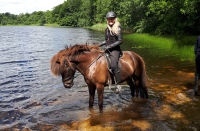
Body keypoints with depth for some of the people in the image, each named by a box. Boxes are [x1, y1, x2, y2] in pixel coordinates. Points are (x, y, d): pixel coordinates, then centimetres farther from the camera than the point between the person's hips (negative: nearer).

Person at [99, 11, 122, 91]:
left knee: (113, 65, -27)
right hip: (107, 50, 7)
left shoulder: (117, 28, -5)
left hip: (115, 50, -7)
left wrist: (110, 46, -17)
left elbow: (120, 41, -11)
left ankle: (118, 83, -18)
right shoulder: (107, 29, 14)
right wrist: (99, 45, 10)